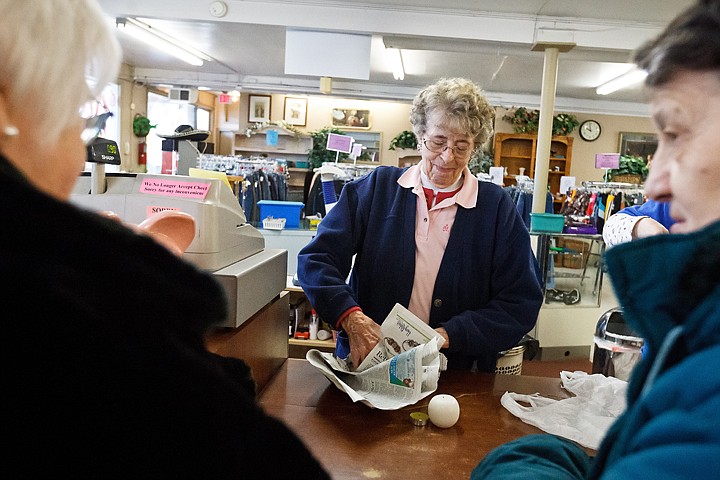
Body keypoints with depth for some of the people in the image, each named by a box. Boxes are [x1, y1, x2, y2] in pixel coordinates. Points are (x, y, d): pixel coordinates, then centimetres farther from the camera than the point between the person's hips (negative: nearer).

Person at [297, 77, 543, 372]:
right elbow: (316, 259, -1)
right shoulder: (376, 187, 5)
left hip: (458, 376, -1)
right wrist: (351, 318, -19)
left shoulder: (497, 207, 4)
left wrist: (447, 335, -14)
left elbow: (521, 303, 0)